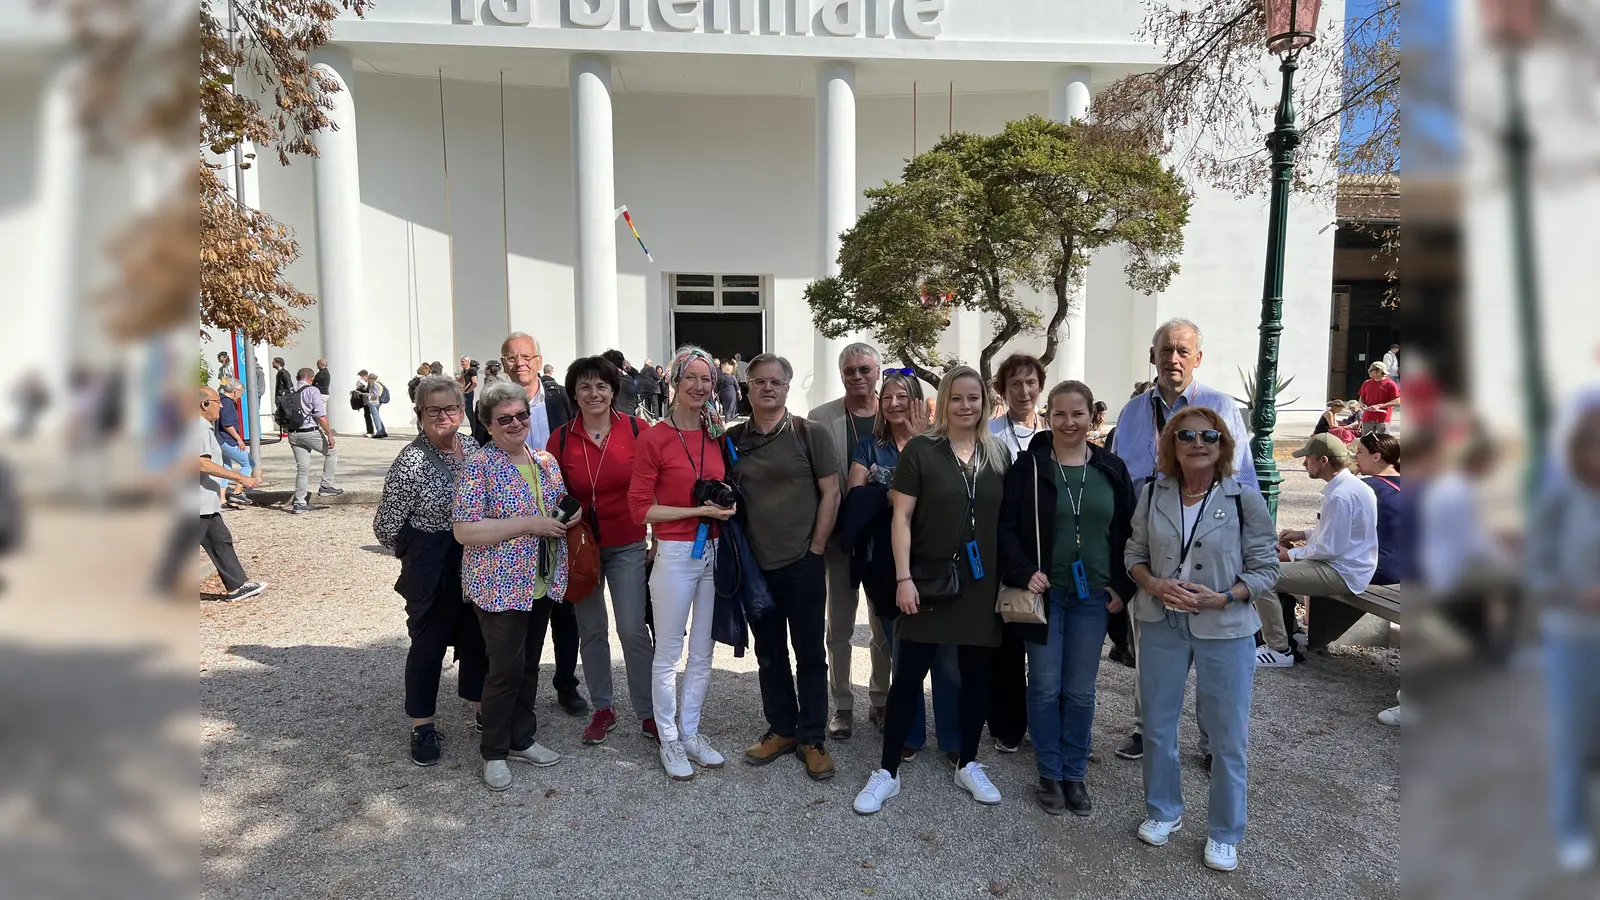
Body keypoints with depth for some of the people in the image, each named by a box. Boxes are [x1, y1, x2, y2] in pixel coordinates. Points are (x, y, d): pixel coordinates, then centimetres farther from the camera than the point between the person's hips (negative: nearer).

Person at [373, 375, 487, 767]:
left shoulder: (474, 448, 2)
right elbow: (385, 527, -11)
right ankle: (422, 728, 25)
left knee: (478, 638, 17)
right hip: (432, 572, -5)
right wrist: (418, 554, 1)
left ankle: (483, 708, 36)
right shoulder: (411, 462, -17)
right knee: (428, 643, 9)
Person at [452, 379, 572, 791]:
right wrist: (529, 524, -21)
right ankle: (494, 753, 17)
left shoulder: (546, 461, 8)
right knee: (506, 668, -2)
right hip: (500, 585, -6)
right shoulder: (478, 467, -12)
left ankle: (522, 739, 32)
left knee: (529, 664, 16)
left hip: (543, 583, 6)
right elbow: (464, 530, -19)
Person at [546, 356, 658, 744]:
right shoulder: (560, 438, -5)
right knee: (591, 630, 13)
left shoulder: (637, 429, -9)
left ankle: (648, 713, 14)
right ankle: (602, 709, 29)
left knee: (633, 629, -3)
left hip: (627, 545, -2)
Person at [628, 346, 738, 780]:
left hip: (714, 552, 5)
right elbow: (640, 507, -11)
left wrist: (726, 504, -2)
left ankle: (691, 731, 31)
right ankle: (669, 740, 23)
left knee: (702, 652, 15)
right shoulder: (653, 438, -9)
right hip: (675, 553, -5)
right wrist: (699, 511, -16)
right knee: (669, 654, 6)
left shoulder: (717, 435, 7)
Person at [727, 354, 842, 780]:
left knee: (810, 653, 6)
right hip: (754, 564, 3)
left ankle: (812, 738, 19)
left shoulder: (811, 435, -4)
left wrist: (816, 548, -8)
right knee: (769, 653, 14)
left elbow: (830, 493, -4)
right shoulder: (732, 439, 4)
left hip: (802, 563, -3)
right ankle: (781, 729, 29)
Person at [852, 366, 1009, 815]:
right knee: (908, 676, 2)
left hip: (982, 585, 3)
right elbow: (901, 517, -7)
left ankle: (967, 764, 30)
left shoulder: (999, 456, 5)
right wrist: (904, 578, -12)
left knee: (976, 675, 12)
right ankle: (887, 772, 14)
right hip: (929, 581, -3)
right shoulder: (920, 450, -5)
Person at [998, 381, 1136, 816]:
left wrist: (1122, 586, 1)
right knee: (1045, 687, 6)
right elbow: (1007, 528, -5)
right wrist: (1024, 572, -17)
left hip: (1093, 596, 2)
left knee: (1080, 691, 9)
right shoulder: (1028, 467, -4)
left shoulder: (1112, 470, 4)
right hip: (1044, 592, -2)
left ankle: (1075, 774, 25)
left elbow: (1127, 532, 8)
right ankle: (1050, 774, 22)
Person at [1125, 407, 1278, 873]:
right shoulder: (1153, 494, 0)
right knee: (1157, 725, 14)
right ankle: (1163, 811, 35)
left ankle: (1224, 832, 28)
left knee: (1228, 735, 7)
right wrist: (1153, 584, -12)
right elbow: (1134, 553, 7)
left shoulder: (1245, 500, -8)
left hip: (1226, 629, -2)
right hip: (1161, 624, 3)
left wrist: (1221, 598, -19)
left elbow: (1265, 569, -5)